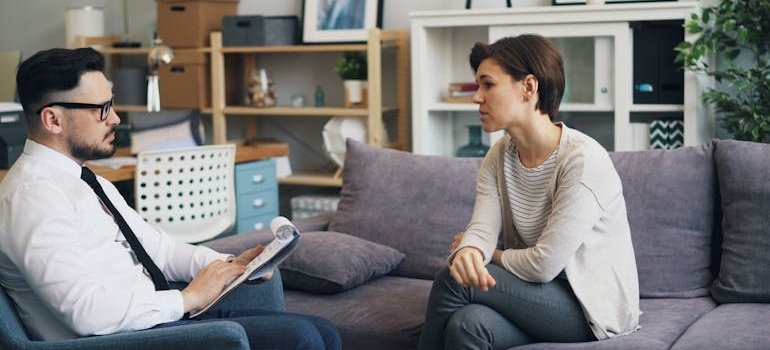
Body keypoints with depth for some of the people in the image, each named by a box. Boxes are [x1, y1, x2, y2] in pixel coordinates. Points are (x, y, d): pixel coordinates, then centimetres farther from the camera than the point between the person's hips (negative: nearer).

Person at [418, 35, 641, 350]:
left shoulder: (583, 159, -21)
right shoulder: (498, 157, 3)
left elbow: (544, 264, -23)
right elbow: (482, 229, -10)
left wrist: (491, 255, -5)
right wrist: (469, 252, -33)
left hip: (596, 306, -5)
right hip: (545, 296, 5)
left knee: (452, 282, -21)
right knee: (467, 322, -28)